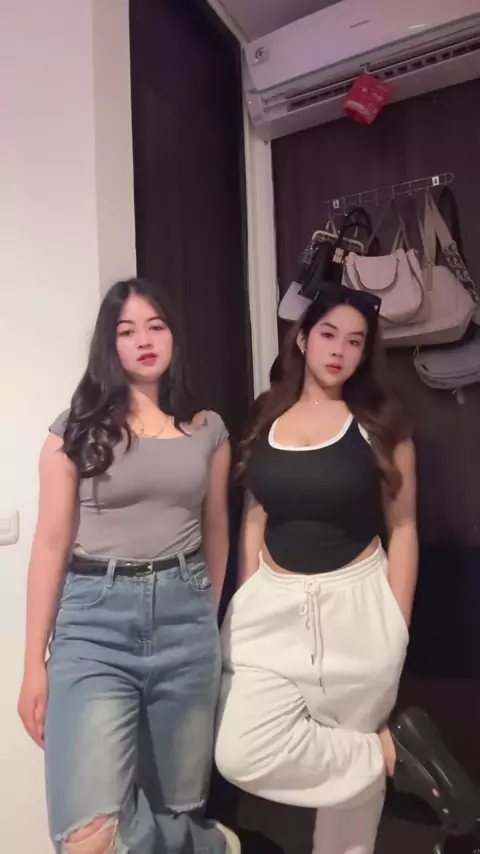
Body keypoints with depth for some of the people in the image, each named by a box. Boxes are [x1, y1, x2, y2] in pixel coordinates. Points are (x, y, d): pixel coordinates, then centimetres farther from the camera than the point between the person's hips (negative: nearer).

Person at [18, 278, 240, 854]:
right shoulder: (76, 430, 0)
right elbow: (52, 545, -1)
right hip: (96, 620, -2)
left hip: (184, 617, 2)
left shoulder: (207, 430, 7)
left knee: (180, 803, 11)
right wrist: (35, 662, -1)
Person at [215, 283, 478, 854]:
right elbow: (254, 517, 8)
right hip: (274, 607, 3)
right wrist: (243, 605, 5)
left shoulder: (380, 423, -3)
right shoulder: (266, 419, 5)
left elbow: (402, 529, -2)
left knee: (350, 764, 5)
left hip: (356, 605, -2)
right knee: (240, 755, -8)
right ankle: (391, 750, 7)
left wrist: (396, 625, -5)